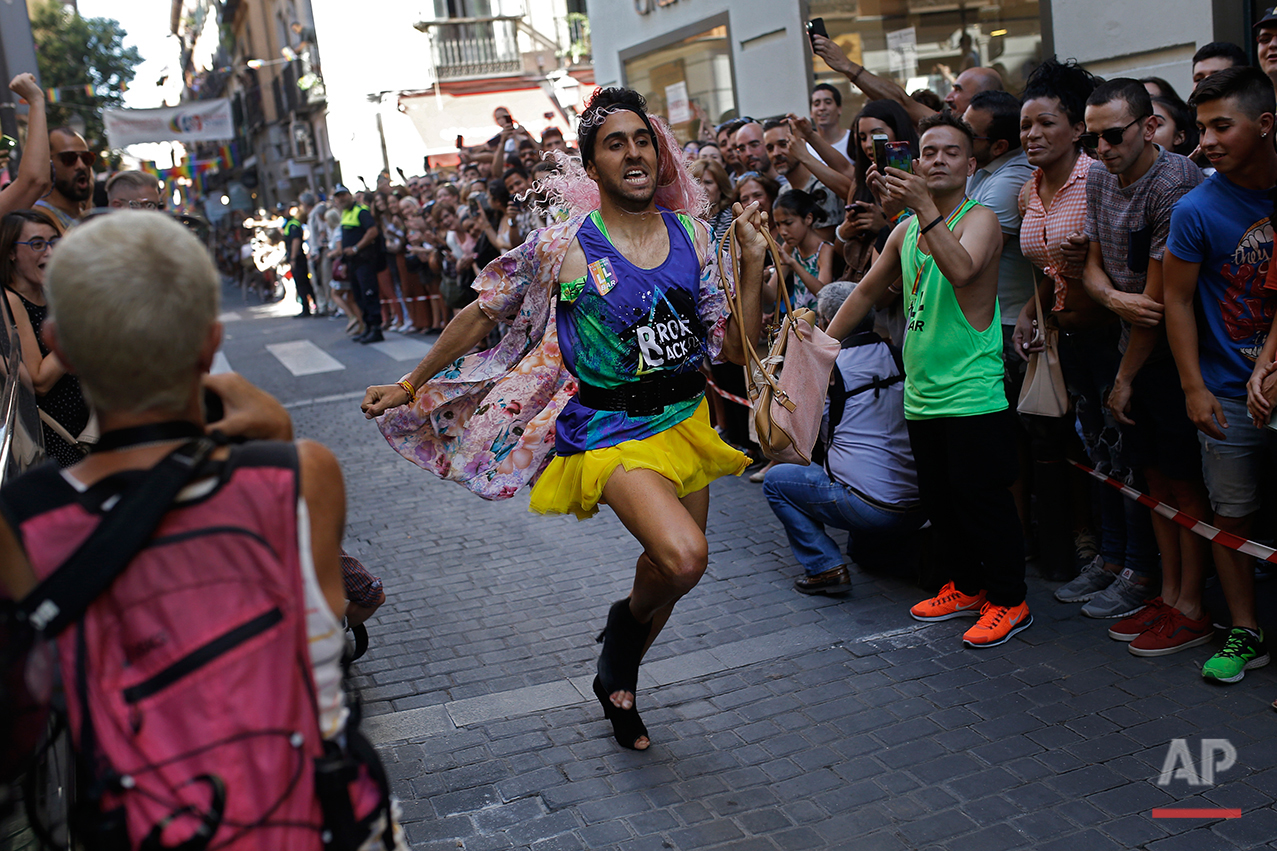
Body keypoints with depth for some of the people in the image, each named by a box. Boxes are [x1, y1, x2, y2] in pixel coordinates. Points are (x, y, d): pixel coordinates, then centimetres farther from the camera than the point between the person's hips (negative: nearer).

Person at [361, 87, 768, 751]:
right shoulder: (563, 244, -10)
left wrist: (753, 262, -7)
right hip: (610, 431, -5)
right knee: (683, 558, -27)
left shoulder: (691, 235, 2)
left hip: (685, 417, 6)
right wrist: (410, 386, 4)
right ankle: (626, 622, 10)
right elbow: (481, 315, 0)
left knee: (674, 564, 14)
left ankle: (617, 679, 42)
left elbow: (736, 345, 4)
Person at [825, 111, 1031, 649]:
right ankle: (967, 586, 31)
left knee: (981, 498, -1)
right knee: (937, 499, 15)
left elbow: (962, 269, -29)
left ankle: (1009, 601, 13)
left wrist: (925, 208, -33)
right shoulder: (906, 231, 13)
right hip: (921, 393, 7)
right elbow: (868, 291, 24)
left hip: (972, 393, -7)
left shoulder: (980, 219, -7)